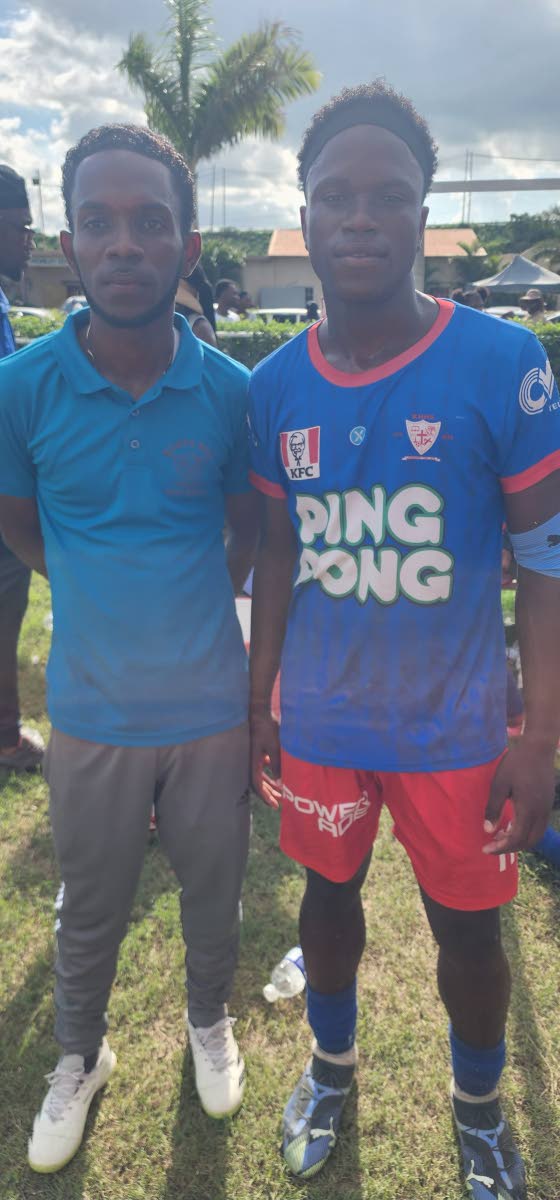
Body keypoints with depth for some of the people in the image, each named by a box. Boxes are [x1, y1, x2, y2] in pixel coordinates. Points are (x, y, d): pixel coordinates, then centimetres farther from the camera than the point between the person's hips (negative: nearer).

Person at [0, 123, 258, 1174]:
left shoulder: (229, 391, -10)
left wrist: (195, 609, 7)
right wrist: (107, 593, 3)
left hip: (212, 706, 1)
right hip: (92, 711, 0)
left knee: (213, 892, 21)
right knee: (89, 910, 19)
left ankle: (210, 1024, 51)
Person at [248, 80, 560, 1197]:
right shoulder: (275, 384, -3)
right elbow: (278, 554, 6)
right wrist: (259, 704, 8)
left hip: (454, 729, -2)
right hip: (319, 723, 3)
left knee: (467, 927, 14)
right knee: (328, 890, 21)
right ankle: (332, 1063, 51)